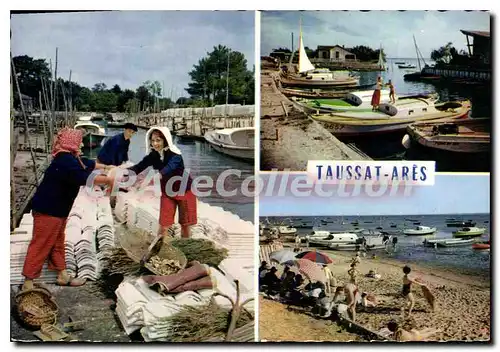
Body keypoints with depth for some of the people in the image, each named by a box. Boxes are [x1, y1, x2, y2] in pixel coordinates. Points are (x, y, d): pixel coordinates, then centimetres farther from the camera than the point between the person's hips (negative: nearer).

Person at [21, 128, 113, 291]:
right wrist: (107, 180, -20)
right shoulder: (66, 161, -24)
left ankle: (62, 275, 29)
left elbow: (88, 164, 25)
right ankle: (28, 282, 1)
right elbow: (84, 178, -30)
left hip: (57, 209, 11)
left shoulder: (70, 158, 9)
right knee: (41, 245, -6)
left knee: (57, 243, 18)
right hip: (47, 210, -11)